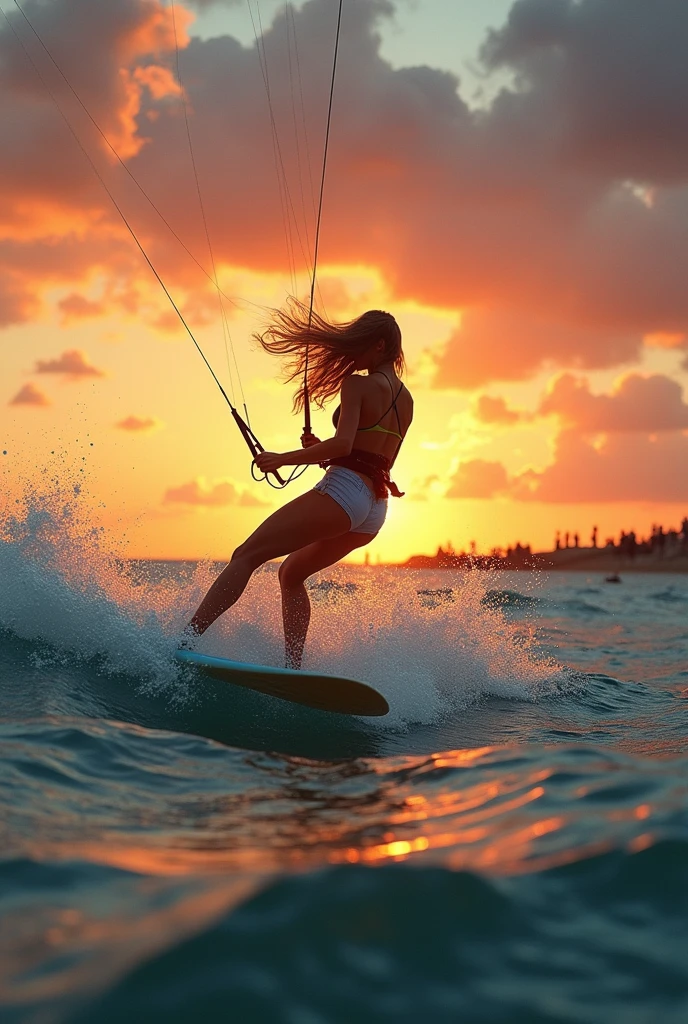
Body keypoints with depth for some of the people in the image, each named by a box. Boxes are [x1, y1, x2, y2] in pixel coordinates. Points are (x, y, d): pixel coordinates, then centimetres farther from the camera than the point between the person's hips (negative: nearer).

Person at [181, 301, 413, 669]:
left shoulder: (357, 384, -4)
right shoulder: (406, 401, 19)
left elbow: (343, 444, -18)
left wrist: (283, 458, -11)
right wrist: (322, 451, 18)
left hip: (342, 492, -9)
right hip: (375, 509, 9)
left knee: (246, 556, -8)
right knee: (291, 573, 23)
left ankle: (185, 638, -19)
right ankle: (292, 668, 13)